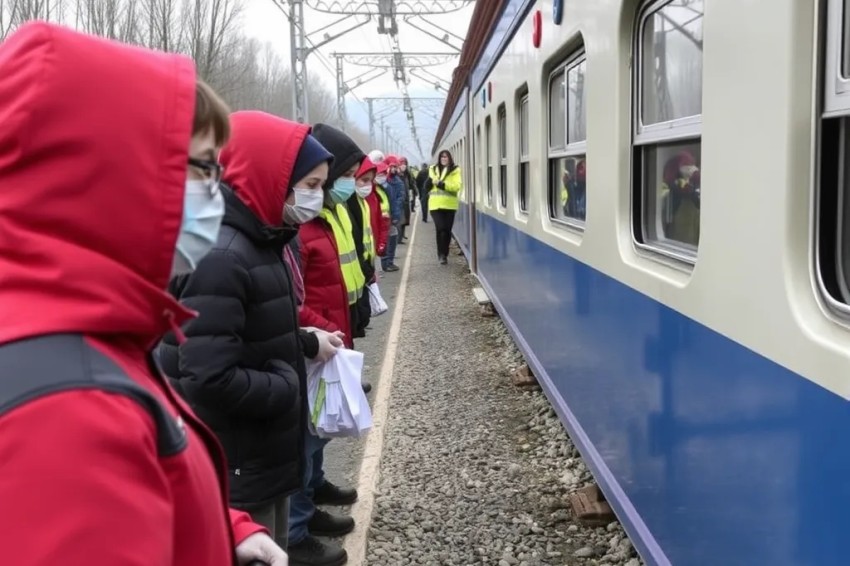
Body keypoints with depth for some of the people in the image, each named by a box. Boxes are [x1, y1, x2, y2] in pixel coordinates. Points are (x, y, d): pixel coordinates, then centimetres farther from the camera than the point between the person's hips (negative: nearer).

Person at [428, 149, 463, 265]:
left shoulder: (455, 171, 1)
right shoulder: (433, 170, 12)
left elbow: (457, 186, -14)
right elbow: (428, 186, 17)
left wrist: (442, 184, -22)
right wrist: (431, 181, -6)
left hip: (449, 205, -1)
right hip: (435, 205, 1)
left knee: (447, 230, 5)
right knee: (440, 228, -14)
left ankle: (444, 254, 20)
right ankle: (441, 254, -5)